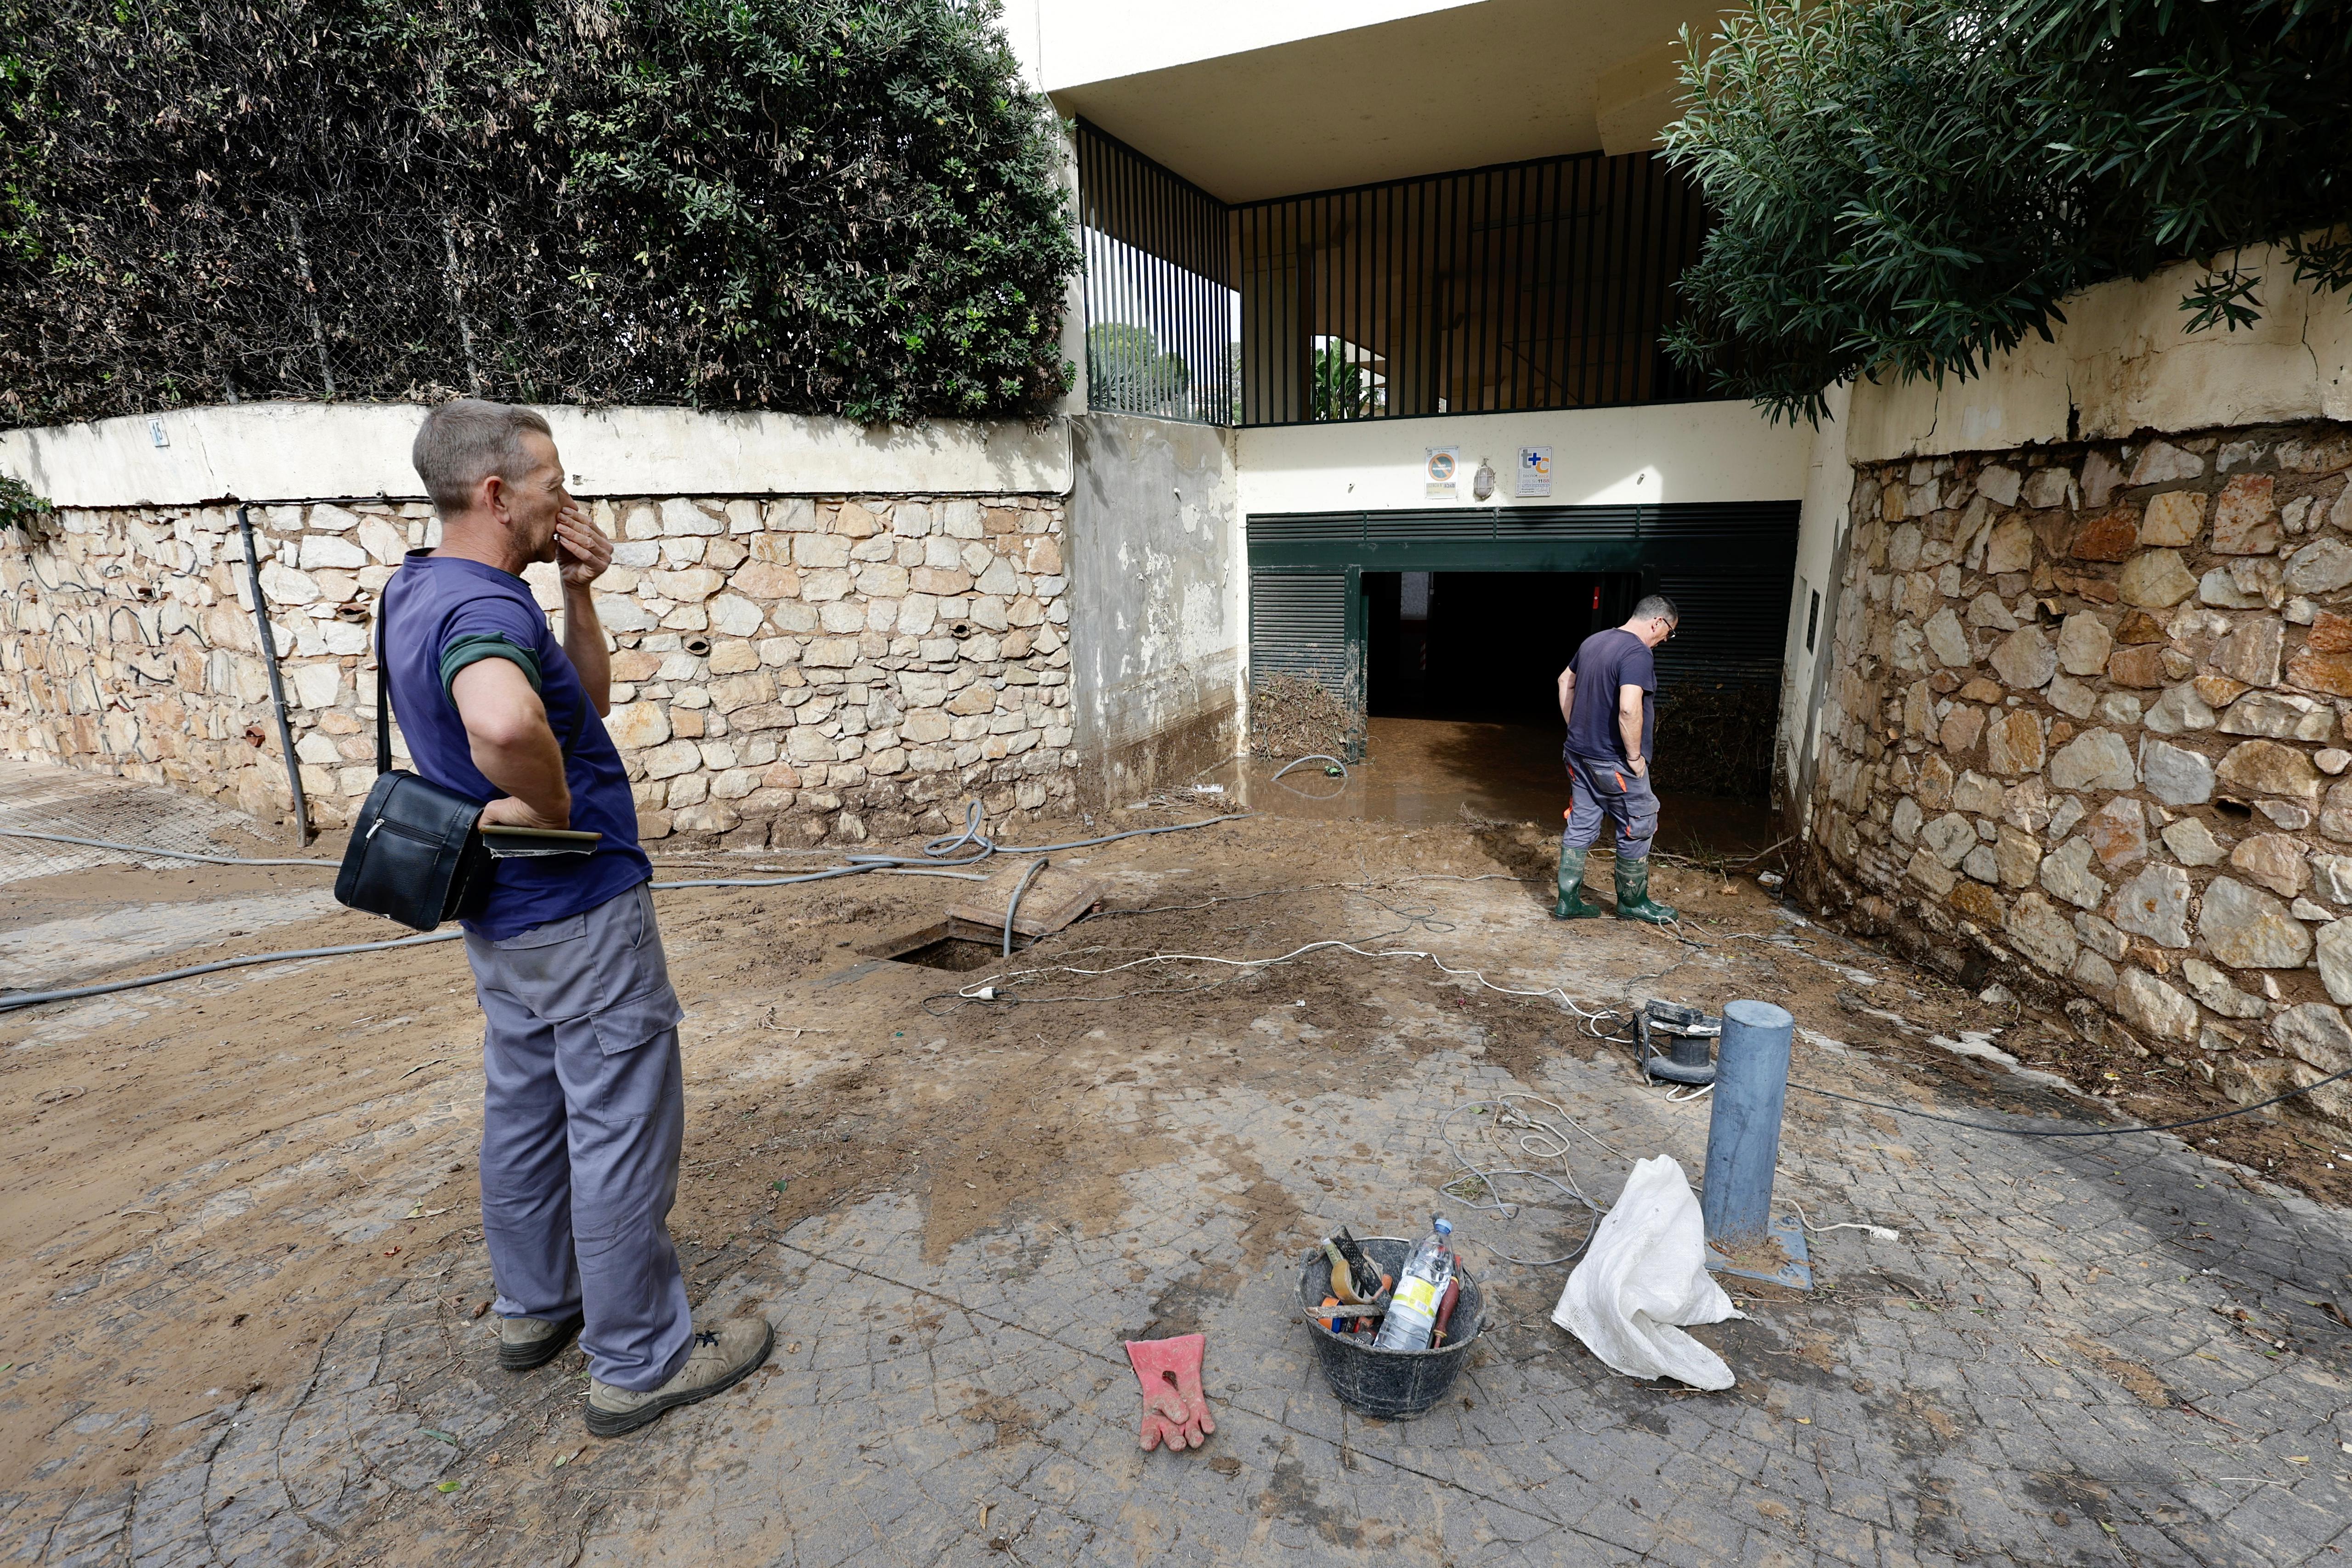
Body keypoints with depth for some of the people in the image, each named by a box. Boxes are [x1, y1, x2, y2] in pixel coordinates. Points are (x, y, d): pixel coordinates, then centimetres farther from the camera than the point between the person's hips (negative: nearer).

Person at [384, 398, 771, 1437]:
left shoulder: (420, 592, 9)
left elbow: (590, 700, 13)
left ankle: (534, 1308, 40)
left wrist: (578, 593, 0)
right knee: (623, 1134, 2)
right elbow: (504, 724, -49)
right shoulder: (486, 609, -24)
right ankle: (640, 1361, 17)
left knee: (527, 1109, 21)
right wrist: (553, 809, -29)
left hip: (504, 916, 10)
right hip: (579, 913, -10)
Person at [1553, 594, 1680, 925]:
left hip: (1579, 754, 8)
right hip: (1614, 762, -8)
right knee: (1637, 829, 9)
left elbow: (1565, 682, 21)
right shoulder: (1637, 653, -19)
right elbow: (1629, 709, -30)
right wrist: (1635, 755, -18)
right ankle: (1633, 903, 22)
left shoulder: (1593, 641, 9)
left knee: (1580, 827, 12)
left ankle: (1568, 902, 16)